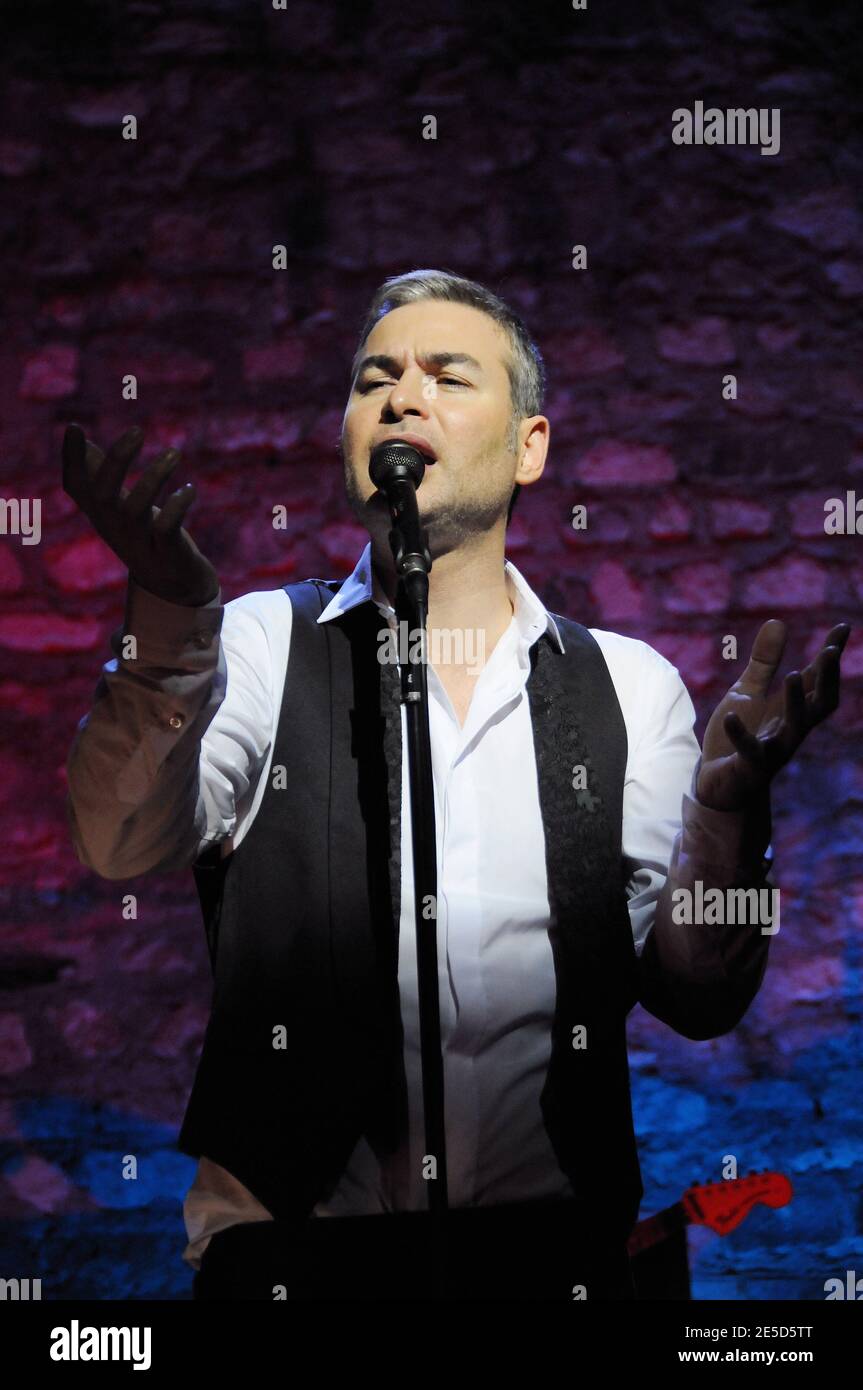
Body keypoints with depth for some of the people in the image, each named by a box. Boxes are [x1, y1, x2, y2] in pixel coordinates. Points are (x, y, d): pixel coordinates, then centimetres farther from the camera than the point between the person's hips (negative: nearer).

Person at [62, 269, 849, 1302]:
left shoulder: (631, 685, 6)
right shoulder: (262, 646, 2)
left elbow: (694, 997, 1)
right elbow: (122, 847, -15)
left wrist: (729, 804, -17)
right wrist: (170, 611, -31)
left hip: (553, 1246, 2)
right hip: (295, 1244, -1)